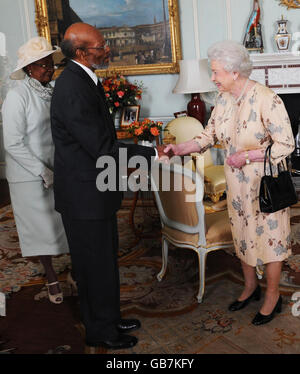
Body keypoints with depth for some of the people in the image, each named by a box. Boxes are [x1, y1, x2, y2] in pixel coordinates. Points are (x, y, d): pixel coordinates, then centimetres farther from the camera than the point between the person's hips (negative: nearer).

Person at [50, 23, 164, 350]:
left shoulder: (84, 79, 8)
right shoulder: (72, 89, -24)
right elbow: (102, 147, -26)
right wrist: (152, 154, -19)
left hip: (95, 190, 10)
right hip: (84, 194, -10)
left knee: (104, 259, 21)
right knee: (95, 264, 6)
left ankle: (109, 319, 39)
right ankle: (100, 332, 26)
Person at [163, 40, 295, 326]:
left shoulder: (267, 99, -22)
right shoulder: (224, 99, 0)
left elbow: (286, 144, -19)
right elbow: (209, 135, 5)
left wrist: (247, 156, -24)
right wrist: (179, 149, -8)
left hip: (265, 181, -6)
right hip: (237, 181, 7)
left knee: (269, 236, 8)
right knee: (243, 234, 18)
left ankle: (272, 297, 28)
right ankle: (250, 287, 40)